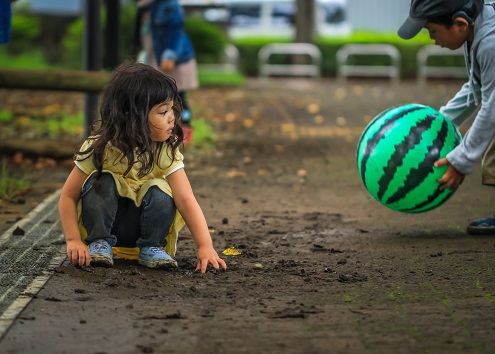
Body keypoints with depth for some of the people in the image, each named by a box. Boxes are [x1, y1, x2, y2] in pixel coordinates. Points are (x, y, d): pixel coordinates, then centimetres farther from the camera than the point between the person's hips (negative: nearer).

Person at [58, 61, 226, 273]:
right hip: (103, 221, -1)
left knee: (159, 191, -27)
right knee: (102, 182, -28)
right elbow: (68, 196, -16)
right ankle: (99, 244, -14)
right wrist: (73, 240, -28)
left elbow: (186, 200, -25)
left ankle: (152, 247, -9)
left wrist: (205, 246, -37)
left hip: (144, 227, 1)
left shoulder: (166, 151, -17)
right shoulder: (100, 148, -22)